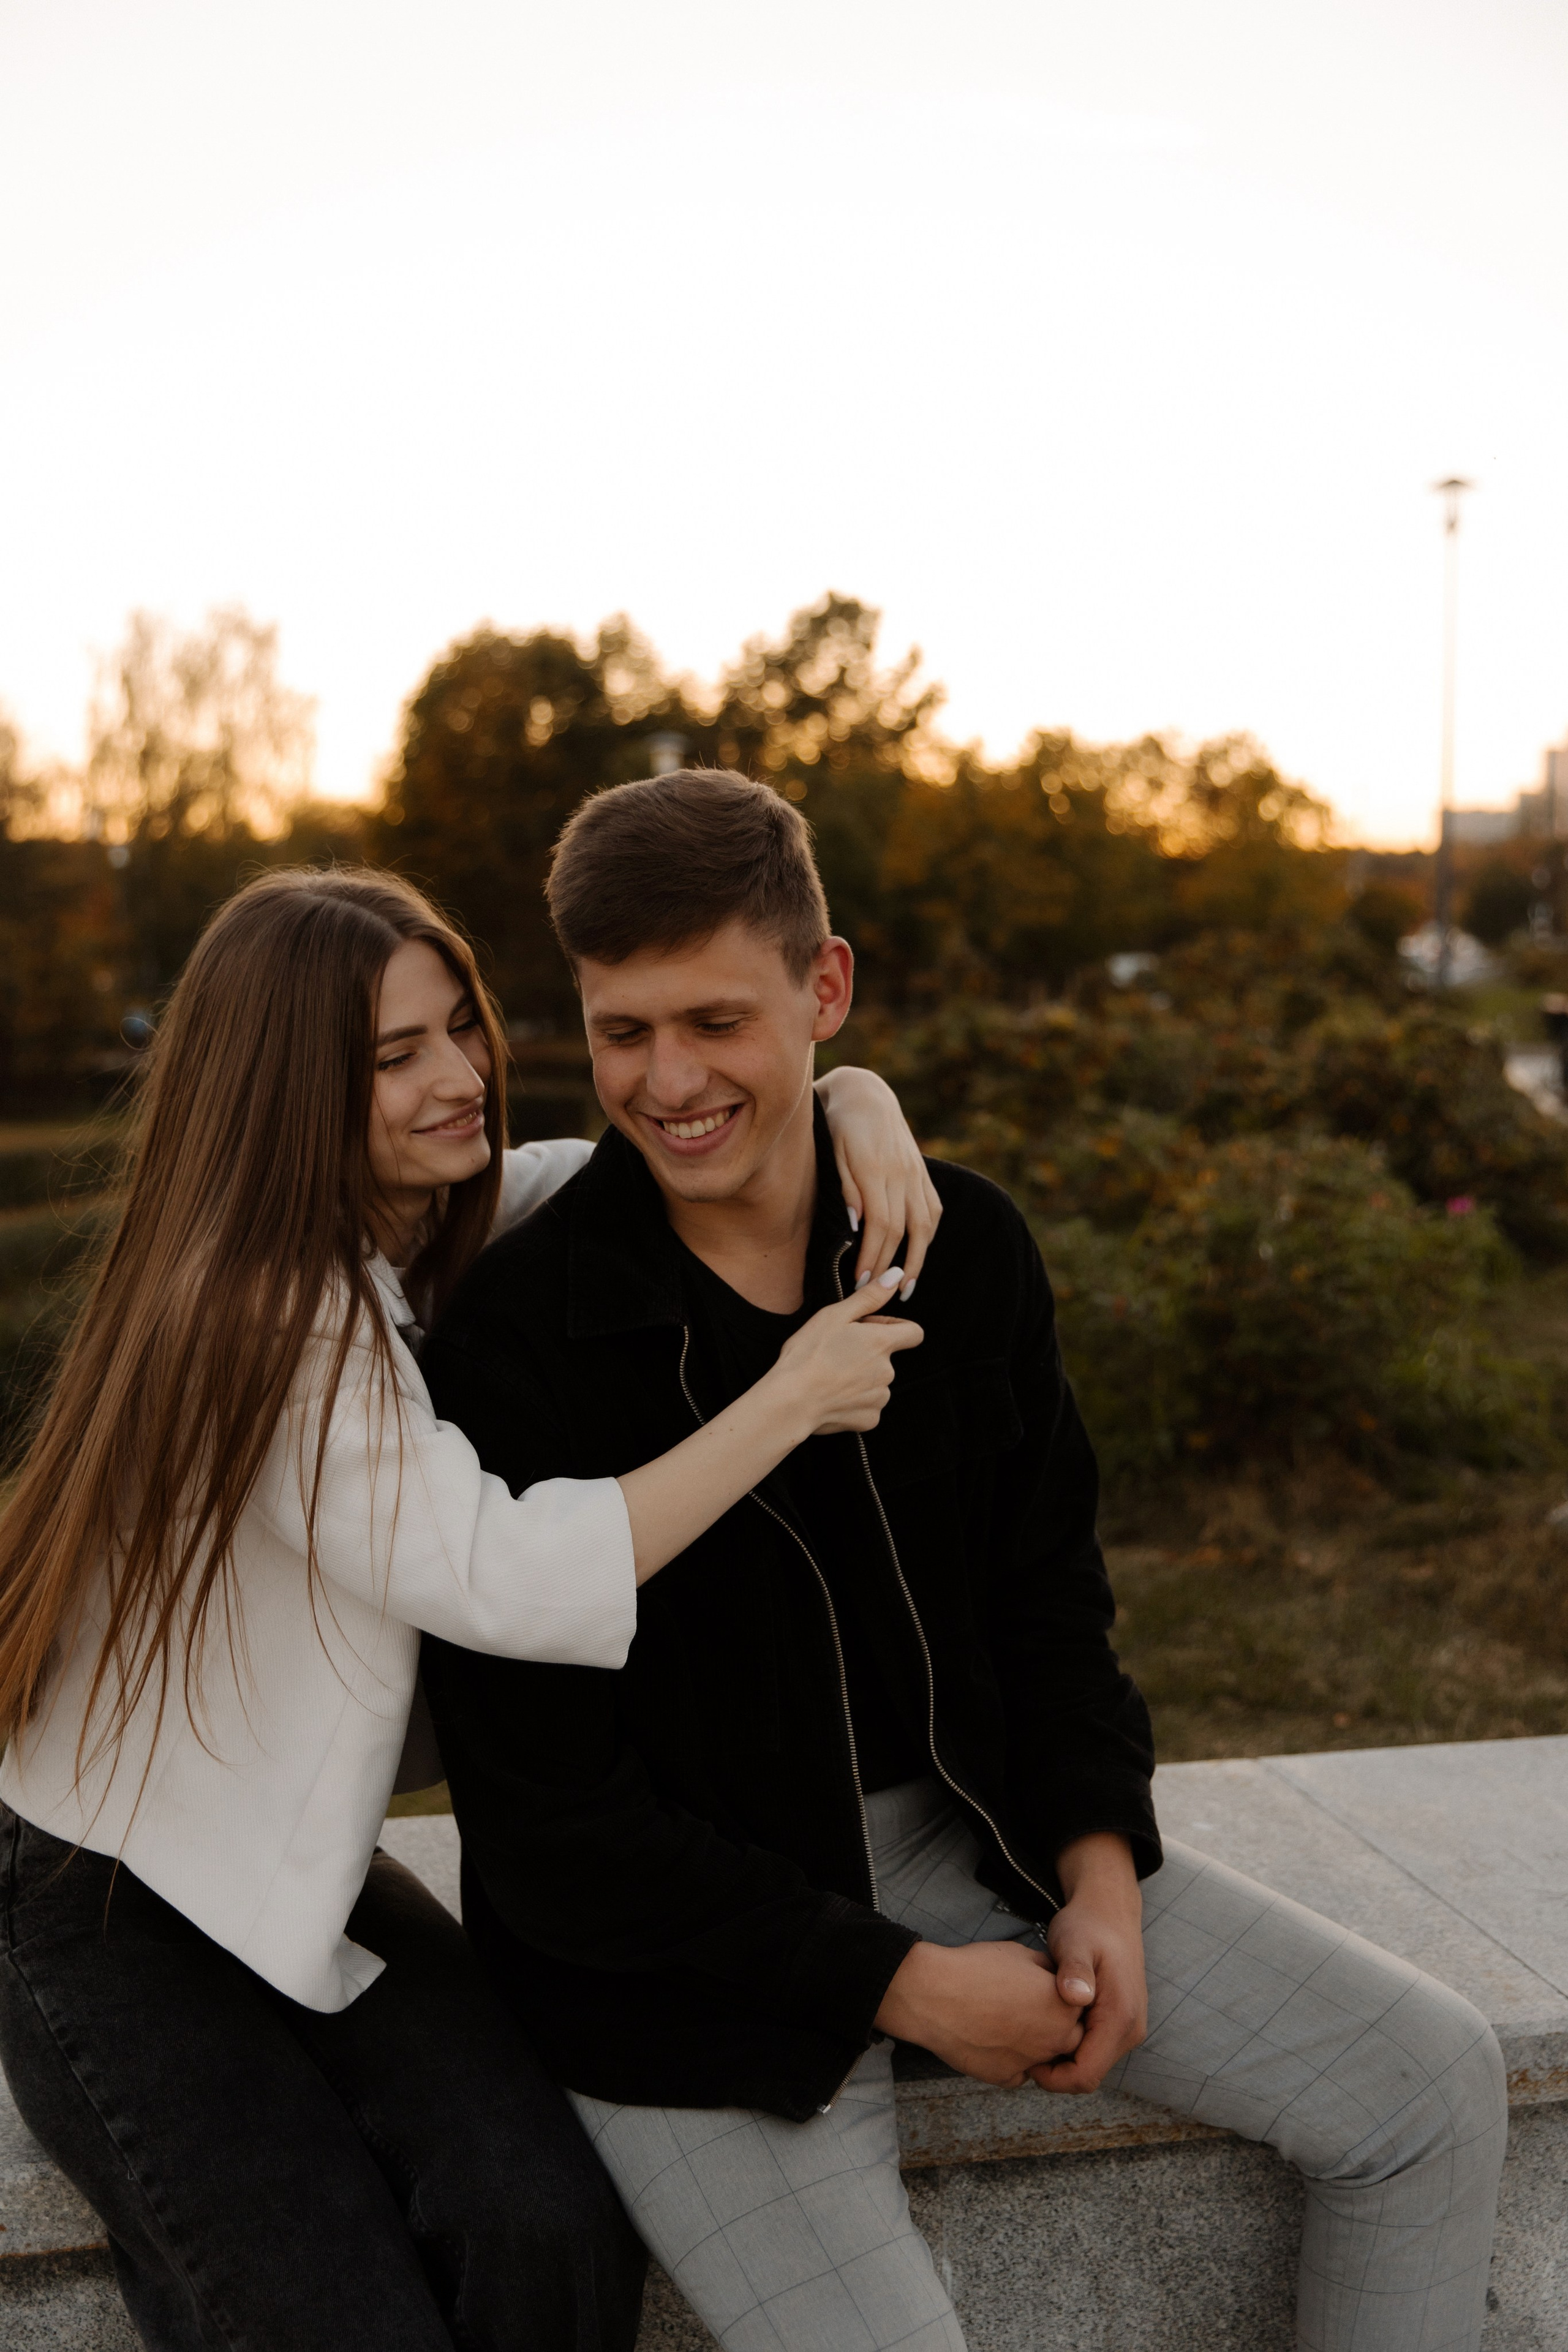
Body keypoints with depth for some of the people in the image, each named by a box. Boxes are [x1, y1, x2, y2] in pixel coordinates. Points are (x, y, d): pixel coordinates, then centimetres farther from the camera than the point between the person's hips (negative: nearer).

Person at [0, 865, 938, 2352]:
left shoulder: (451, 1216, -1)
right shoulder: (261, 1310, -24)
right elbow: (511, 1582, -32)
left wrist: (856, 1099, -14)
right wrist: (789, 1402, -26)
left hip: (313, 1880, 6)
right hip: (123, 1911, -6)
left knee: (554, 2229, -16)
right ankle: (182, 2224, 11)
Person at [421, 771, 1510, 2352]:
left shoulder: (963, 1245, -2)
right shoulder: (511, 1342, -18)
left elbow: (1045, 1584, 10)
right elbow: (546, 1821, -16)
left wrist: (1100, 1866, -5)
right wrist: (901, 1986, -15)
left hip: (967, 1833, 5)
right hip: (675, 1931, -4)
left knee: (1433, 2086, 2)